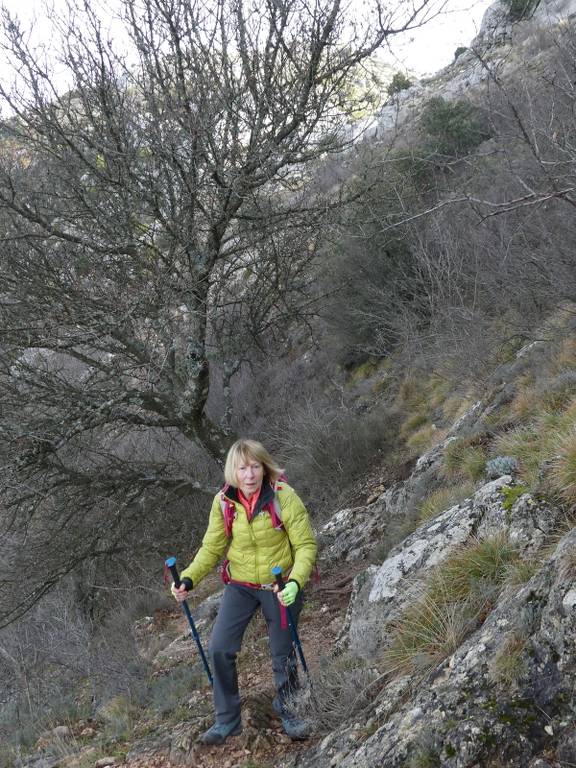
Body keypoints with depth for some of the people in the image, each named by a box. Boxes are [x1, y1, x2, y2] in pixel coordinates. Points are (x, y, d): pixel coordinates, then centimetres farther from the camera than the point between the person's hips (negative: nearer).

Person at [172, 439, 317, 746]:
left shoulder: (283, 496, -22)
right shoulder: (223, 502, -12)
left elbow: (306, 545, -18)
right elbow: (212, 547, -4)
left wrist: (295, 583, -33)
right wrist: (189, 578, -18)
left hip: (279, 586, -2)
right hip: (240, 586, 3)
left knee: (283, 653, 10)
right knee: (219, 649, -4)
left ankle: (287, 709, 39)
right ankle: (227, 719, 17)